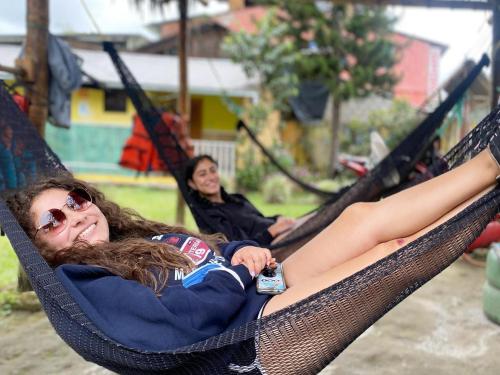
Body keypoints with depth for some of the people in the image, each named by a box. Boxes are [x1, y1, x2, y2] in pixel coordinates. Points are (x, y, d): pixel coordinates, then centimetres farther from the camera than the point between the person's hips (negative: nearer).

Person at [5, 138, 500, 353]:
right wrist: (238, 272, -7)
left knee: (364, 217, -11)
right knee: (377, 233, -18)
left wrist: (246, 251, -2)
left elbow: (226, 252, 21)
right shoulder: (83, 285, -5)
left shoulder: (146, 237, 20)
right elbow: (184, 320, -20)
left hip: (272, 287, 8)